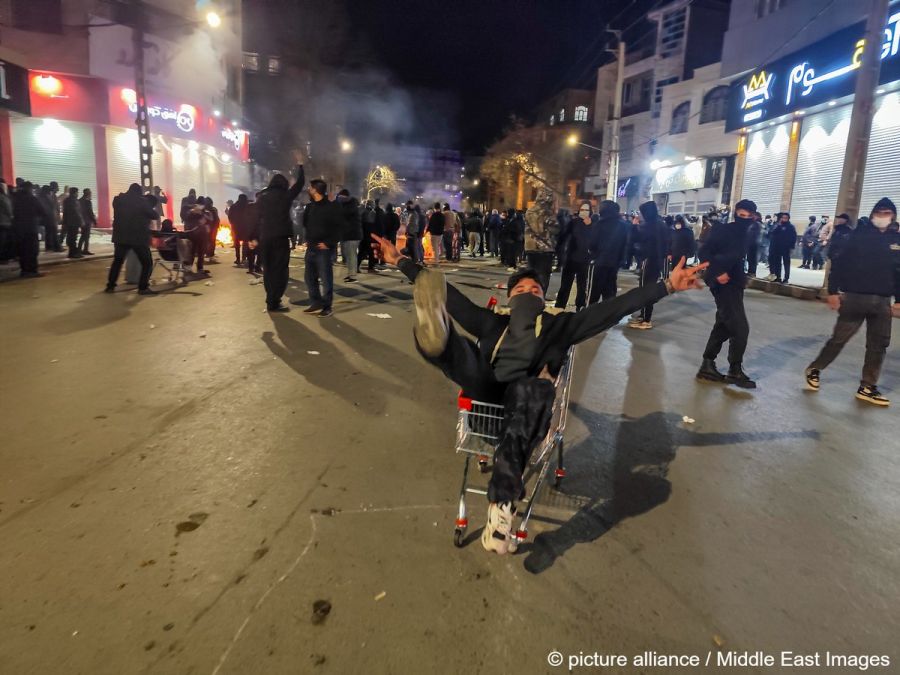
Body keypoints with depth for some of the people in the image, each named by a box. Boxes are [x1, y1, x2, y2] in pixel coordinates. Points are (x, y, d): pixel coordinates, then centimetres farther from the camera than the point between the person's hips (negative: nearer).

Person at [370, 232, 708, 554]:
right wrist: (401, 261, 31)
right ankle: (436, 334, -65)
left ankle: (502, 504, -49)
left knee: (533, 389, -39)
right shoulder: (492, 323, 35)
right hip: (487, 390, 2)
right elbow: (450, 297, 33)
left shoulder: (558, 324, 31)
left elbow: (612, 308, 21)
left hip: (528, 395, -2)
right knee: (459, 349, -25)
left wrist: (667, 285, 11)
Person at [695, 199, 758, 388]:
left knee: (723, 326, 12)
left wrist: (742, 277, 8)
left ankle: (707, 366, 19)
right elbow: (704, 252, -18)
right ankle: (735, 370, 4)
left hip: (734, 284, 9)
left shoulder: (744, 235, 13)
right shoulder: (723, 230, -11)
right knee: (740, 328, -8)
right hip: (723, 284, -9)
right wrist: (717, 272, -24)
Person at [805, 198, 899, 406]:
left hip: (883, 302, 4)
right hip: (854, 298, -4)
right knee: (839, 339, 0)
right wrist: (833, 291, -10)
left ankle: (867, 387, 16)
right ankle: (815, 369, 20)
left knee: (878, 345, 7)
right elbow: (839, 263, -5)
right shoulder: (859, 235, -4)